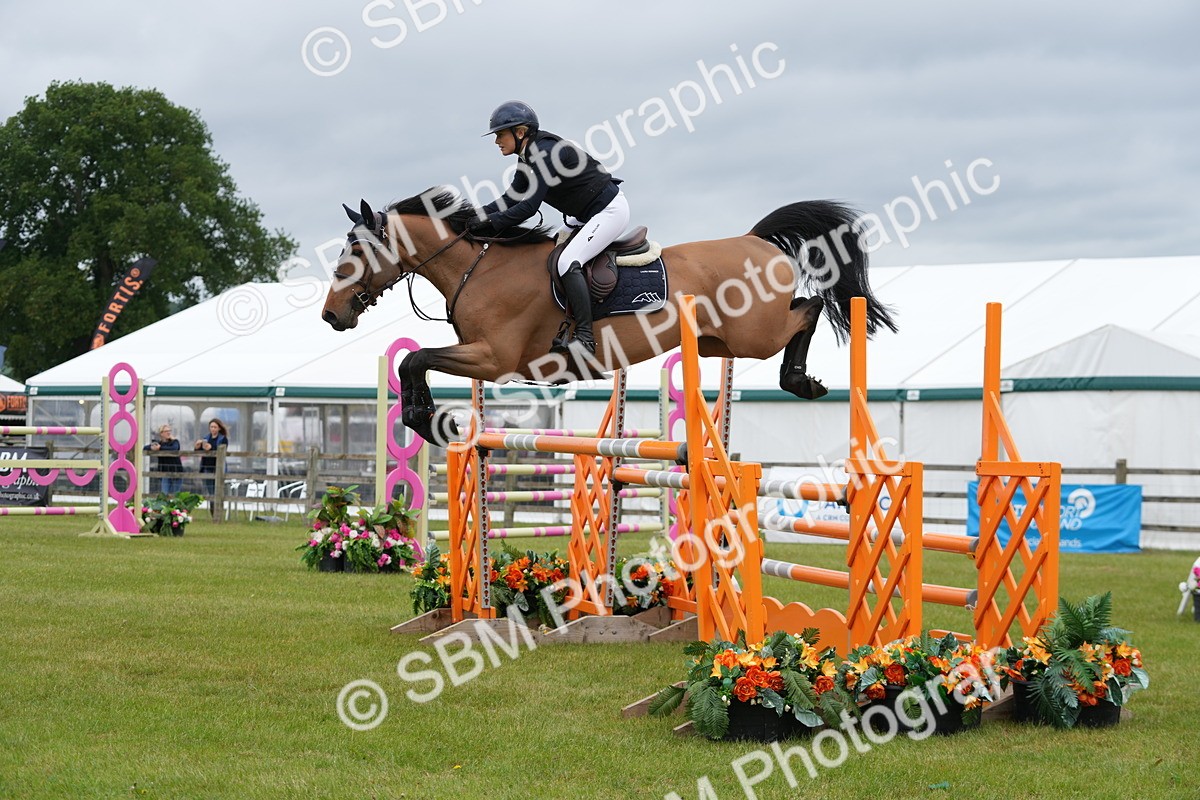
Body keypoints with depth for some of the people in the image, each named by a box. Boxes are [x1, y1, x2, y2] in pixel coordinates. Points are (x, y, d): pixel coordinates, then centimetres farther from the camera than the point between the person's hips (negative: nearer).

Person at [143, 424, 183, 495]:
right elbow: (145, 448, 1)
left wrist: (160, 448, -22)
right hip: (164, 472, 2)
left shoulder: (174, 442, -1)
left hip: (176, 472, -2)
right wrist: (152, 447, -21)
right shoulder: (157, 442, 8)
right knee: (164, 495, -9)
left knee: (175, 496, 0)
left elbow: (174, 449, -23)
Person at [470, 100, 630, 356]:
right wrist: (476, 217, -4)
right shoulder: (528, 159, 6)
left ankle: (585, 337, -27)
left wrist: (492, 223, -26)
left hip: (609, 210, -11)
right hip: (584, 217, 11)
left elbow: (528, 207, -29)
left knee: (568, 263, -24)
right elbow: (510, 199, 8)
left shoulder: (545, 154, -24)